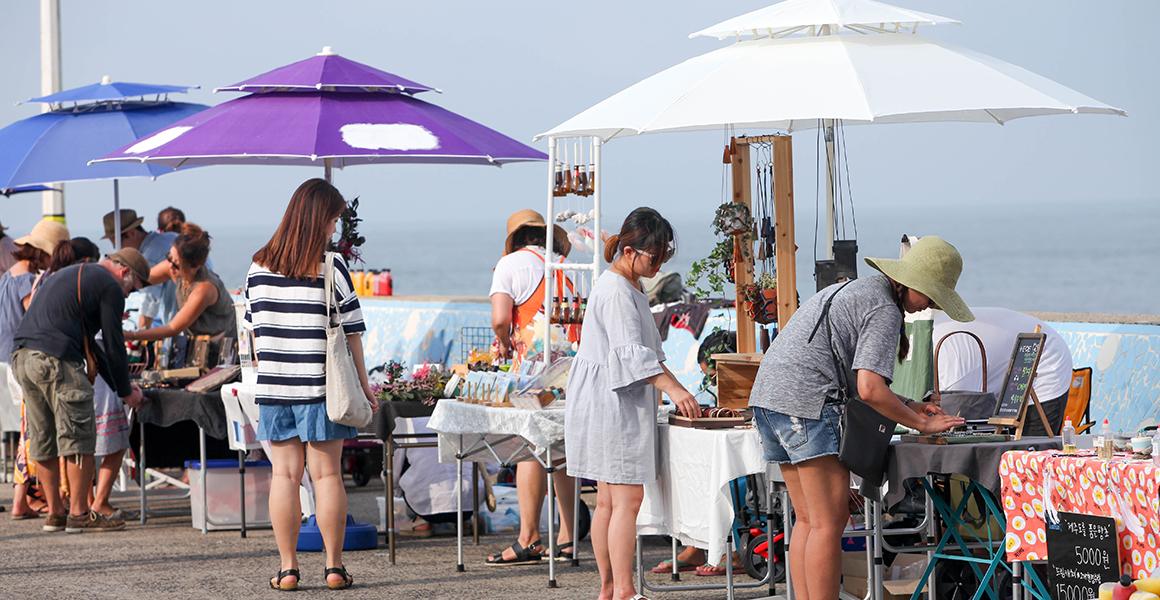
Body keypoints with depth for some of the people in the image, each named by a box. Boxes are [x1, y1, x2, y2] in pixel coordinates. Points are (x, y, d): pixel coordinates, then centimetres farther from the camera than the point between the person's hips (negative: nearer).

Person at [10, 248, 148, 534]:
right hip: (56, 360, -9)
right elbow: (114, 344, -1)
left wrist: (119, 384, 33)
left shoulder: (65, 275, 30)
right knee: (78, 437, -3)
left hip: (22, 357, 9)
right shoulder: (109, 287, 1)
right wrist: (126, 392, 11)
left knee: (43, 440, 13)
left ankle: (55, 512, 18)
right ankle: (79, 513, -2)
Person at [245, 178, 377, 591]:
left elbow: (255, 330, 8)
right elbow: (350, 333, -6)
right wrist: (364, 386, 2)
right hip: (321, 386, -3)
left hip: (273, 386, 3)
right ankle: (334, 567, 7)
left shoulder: (260, 267, 4)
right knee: (327, 474, 4)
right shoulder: (331, 267, -8)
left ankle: (288, 569, 6)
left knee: (285, 475, 6)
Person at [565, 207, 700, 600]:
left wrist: (672, 388, 20)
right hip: (612, 405, -11)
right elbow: (631, 352, -24)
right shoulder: (616, 291, -16)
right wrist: (673, 388, -29)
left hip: (619, 403, 11)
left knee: (609, 501, 11)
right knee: (627, 498, -12)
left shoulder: (629, 287, 17)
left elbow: (646, 348, 25)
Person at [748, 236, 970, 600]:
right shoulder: (885, 311, -9)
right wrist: (921, 424, -7)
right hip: (806, 402, -10)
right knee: (830, 521, -8)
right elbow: (869, 389, -18)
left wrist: (907, 407, 20)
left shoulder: (857, 290, 23)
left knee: (808, 519, 12)